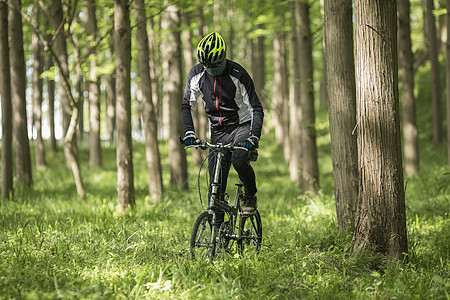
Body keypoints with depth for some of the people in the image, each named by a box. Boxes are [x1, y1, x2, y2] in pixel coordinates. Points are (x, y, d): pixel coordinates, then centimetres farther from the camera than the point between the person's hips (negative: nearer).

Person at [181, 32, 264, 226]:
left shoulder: (237, 74, -17)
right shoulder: (196, 74, -6)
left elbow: (256, 108, -16)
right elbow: (187, 106, 3)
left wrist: (254, 136, -30)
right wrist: (189, 132, -13)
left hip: (242, 126, -3)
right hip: (218, 132, 3)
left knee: (239, 159, -34)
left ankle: (250, 196, -6)